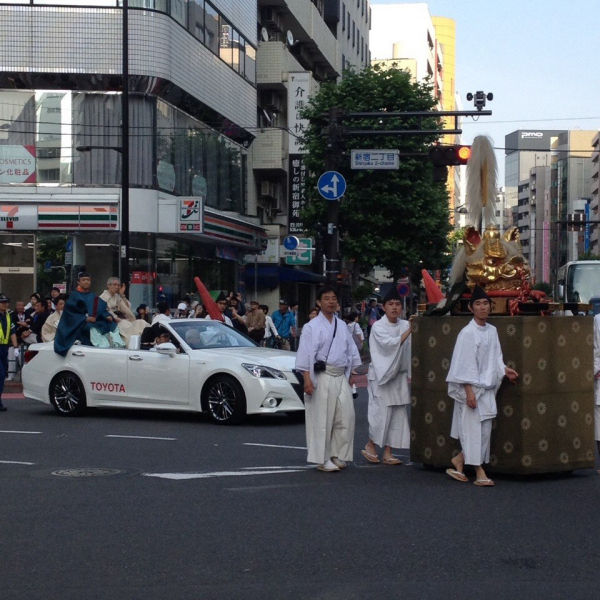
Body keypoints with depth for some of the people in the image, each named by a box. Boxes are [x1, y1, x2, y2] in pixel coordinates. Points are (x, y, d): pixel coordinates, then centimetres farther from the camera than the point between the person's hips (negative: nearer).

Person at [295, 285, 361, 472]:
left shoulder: (342, 326, 14)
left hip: (341, 377, 6)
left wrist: (351, 374, 14)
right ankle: (322, 460, 5)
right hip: (322, 377, -6)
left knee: (346, 417, 3)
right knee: (322, 420, -3)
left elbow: (351, 351, 19)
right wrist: (307, 379, -16)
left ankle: (337, 455, 16)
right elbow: (305, 354, -9)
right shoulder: (312, 327, -4)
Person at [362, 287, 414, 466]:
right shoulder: (378, 327, -8)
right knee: (381, 412, -7)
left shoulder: (405, 325, 5)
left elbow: (410, 349, 9)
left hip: (399, 375, 5)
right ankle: (370, 446, 14)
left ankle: (387, 453, 10)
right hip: (381, 375, -5)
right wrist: (409, 330, -23)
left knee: (397, 414, 3)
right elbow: (391, 343, -22)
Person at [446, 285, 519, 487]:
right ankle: (479, 472, 3)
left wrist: (505, 370, 3)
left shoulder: (492, 331, 9)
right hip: (473, 387, -8)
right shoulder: (468, 333, -13)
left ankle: (460, 460, 24)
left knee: (485, 428, 9)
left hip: (488, 387, 8)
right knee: (474, 428, -3)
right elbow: (465, 363, -15)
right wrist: (469, 390, -19)